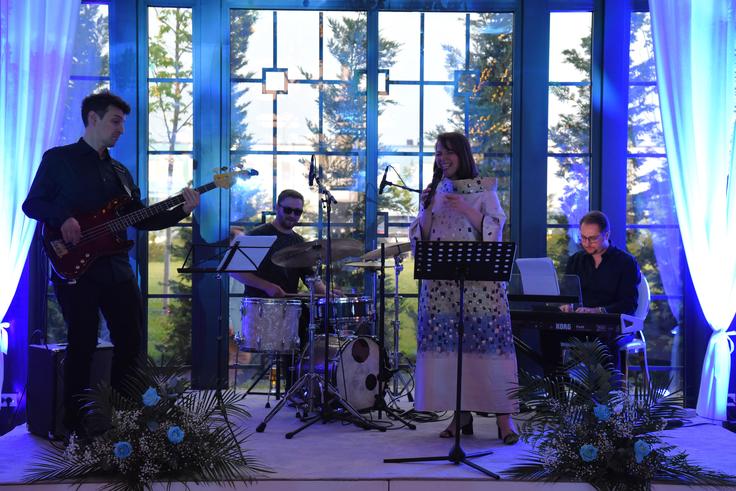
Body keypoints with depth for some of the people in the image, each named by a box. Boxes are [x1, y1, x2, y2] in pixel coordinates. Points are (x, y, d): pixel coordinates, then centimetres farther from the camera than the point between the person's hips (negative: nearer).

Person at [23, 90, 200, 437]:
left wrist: (182, 211, 3)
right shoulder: (58, 159, 3)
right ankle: (74, 424, 9)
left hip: (116, 268, 6)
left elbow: (142, 220, 16)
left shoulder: (119, 171, 19)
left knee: (131, 342, 5)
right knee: (83, 344, -4)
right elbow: (31, 204, -1)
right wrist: (62, 219, -19)